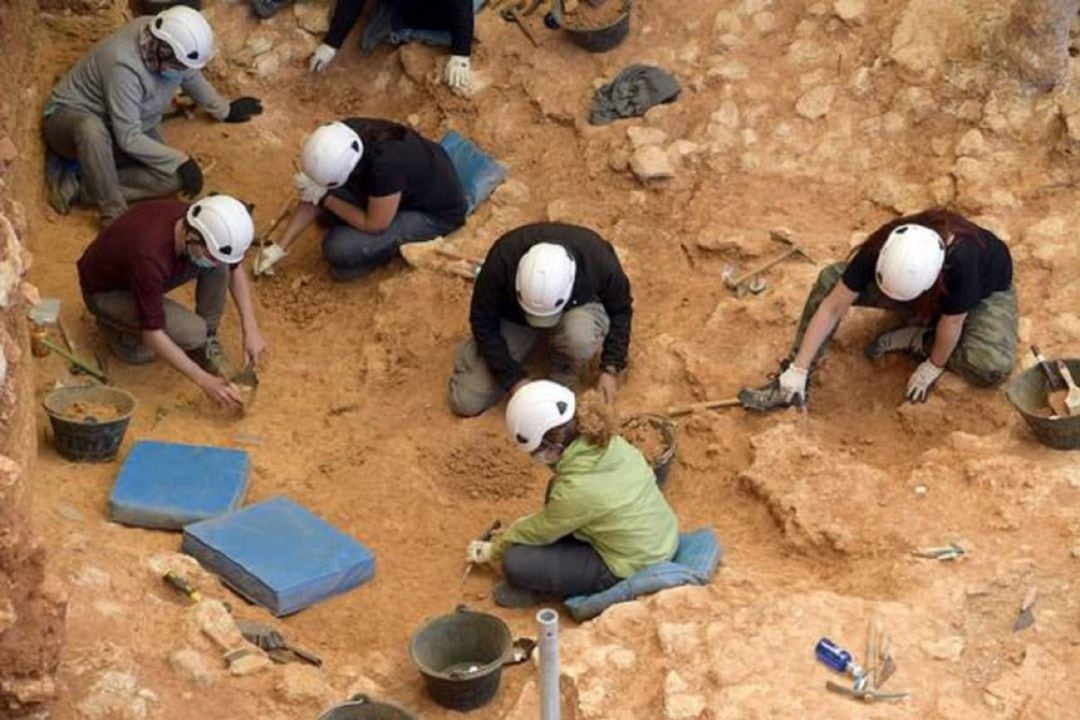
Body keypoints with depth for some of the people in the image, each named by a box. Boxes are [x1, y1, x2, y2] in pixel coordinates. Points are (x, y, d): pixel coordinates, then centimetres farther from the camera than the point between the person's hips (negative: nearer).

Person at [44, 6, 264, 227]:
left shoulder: (165, 38, -15)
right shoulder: (124, 66, -36)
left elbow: (192, 78, 10)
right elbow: (128, 139, -32)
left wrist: (224, 110, 21)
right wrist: (180, 160, -27)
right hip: (72, 117, -8)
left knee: (173, 178, -17)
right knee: (92, 129, -45)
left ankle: (77, 186, -14)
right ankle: (113, 214, -31)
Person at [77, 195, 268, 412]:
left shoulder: (199, 224, -22)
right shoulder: (149, 255, -42)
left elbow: (235, 268, -2)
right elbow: (153, 334, -34)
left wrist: (251, 330, -10)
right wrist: (203, 380, -34)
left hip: (148, 279, 6)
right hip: (105, 292, -6)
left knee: (220, 266, -17)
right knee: (192, 333, -27)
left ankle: (207, 342, 1)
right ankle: (118, 328, 0)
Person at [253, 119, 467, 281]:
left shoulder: (386, 165, -42)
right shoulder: (346, 135, -21)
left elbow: (374, 225, -26)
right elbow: (315, 196, -7)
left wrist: (324, 198, -21)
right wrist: (280, 247, -7)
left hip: (437, 211, -7)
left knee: (340, 250, -21)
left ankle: (392, 244, 5)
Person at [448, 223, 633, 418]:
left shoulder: (599, 260, -34)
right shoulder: (502, 260, -36)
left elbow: (620, 310, -12)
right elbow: (483, 321, -20)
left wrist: (611, 369, -19)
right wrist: (514, 378, -25)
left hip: (576, 308, -1)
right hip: (514, 317, 1)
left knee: (581, 336, -41)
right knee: (466, 403, -8)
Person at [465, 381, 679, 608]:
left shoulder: (577, 489, -30)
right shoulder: (609, 442, -11)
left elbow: (538, 532, -10)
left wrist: (493, 550, 8)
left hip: (632, 569, -8)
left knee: (515, 562, -11)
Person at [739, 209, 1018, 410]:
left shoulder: (960, 259, -46)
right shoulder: (880, 250, -35)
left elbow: (952, 323, -30)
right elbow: (833, 307, -28)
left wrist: (932, 368, -15)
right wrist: (799, 369, -29)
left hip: (986, 290, -3)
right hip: (927, 297, 3)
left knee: (993, 366, -33)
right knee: (830, 280, -19)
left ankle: (916, 341, -6)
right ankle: (790, 382, -17)